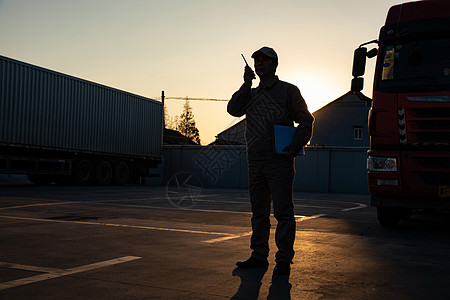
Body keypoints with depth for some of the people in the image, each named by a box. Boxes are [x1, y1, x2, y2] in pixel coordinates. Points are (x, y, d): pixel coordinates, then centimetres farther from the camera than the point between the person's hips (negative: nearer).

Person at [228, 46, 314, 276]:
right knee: (259, 211, 11)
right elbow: (233, 110, 3)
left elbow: (306, 120, 1)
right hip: (255, 161, 6)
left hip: (279, 160, -5)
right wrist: (246, 84, -5)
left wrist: (296, 146, -14)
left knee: (283, 211, -5)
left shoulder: (288, 91, 4)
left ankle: (284, 260, 0)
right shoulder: (251, 93, 19)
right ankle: (259, 256, 20)